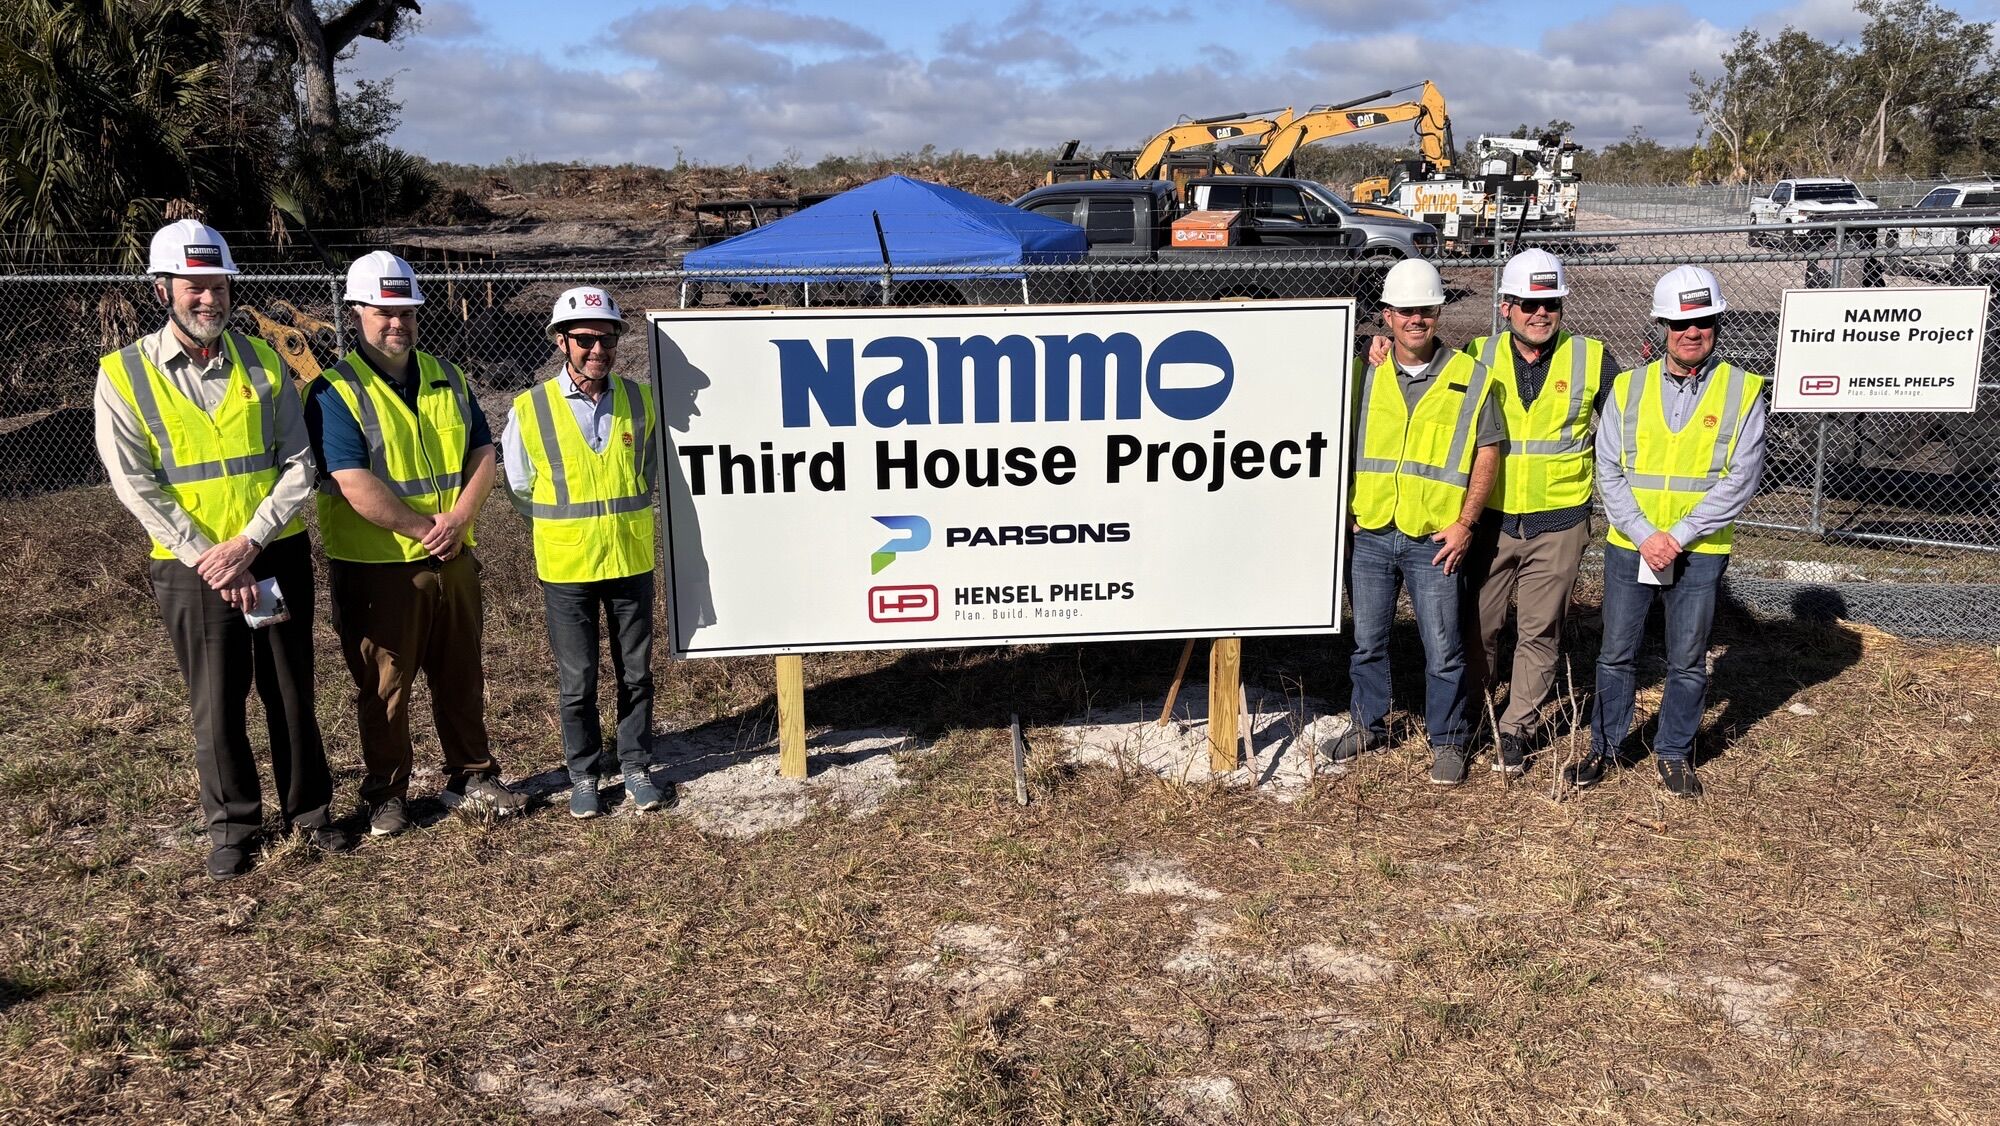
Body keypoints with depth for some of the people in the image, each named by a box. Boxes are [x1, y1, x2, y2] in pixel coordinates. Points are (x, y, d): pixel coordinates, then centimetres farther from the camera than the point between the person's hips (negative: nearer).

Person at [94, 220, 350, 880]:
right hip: (193, 569, -2)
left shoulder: (263, 363, 2)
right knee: (217, 704, 6)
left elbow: (299, 466, -2)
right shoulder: (125, 374, -5)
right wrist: (211, 561, -15)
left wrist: (248, 543, -14)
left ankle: (309, 811, 26)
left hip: (277, 554, 2)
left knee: (291, 691, 11)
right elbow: (137, 487, -8)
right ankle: (232, 825, 23)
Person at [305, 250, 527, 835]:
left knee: (461, 676, 16)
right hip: (375, 568, -5)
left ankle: (473, 776, 30)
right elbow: (356, 486, -19)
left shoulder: (449, 378, 8)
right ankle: (386, 793, 23)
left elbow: (482, 454, 5)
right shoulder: (336, 392, -11)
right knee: (384, 686, 7)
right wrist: (425, 530, -16)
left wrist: (458, 519, -11)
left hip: (453, 560, 5)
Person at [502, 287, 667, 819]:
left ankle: (636, 765, 28)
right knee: (576, 681, 7)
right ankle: (584, 774, 24)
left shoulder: (640, 400, -2)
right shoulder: (530, 409, -9)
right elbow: (520, 489, 4)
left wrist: (623, 518, 11)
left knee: (636, 672, 12)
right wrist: (567, 524, 6)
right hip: (566, 568, -2)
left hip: (632, 560, 2)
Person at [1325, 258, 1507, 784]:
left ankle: (1447, 740, 21)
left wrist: (1464, 524, -6)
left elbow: (1487, 453, 0)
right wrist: (1345, 510, 4)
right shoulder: (1364, 373, 4)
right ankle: (1370, 725, 31)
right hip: (1368, 534, 3)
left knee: (1442, 649, 4)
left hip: (1434, 539, -2)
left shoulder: (1469, 377, -2)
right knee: (1367, 640, 13)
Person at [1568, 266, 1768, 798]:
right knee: (1616, 653, 9)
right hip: (1629, 546, 1)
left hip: (1700, 552, -1)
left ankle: (1674, 753, 25)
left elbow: (1740, 479, -8)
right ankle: (1605, 746, 24)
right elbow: (1608, 470, -2)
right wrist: (1644, 535, -12)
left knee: (1687, 662, 9)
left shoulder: (1743, 391, -3)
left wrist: (1677, 537, -14)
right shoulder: (1628, 388, 1)